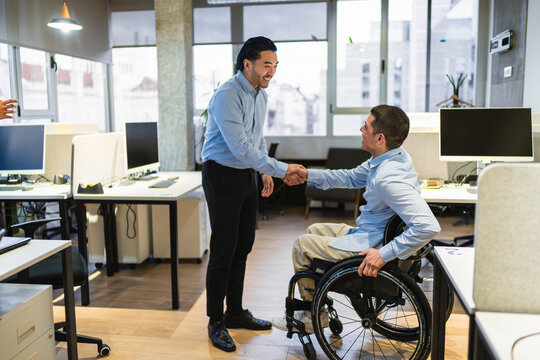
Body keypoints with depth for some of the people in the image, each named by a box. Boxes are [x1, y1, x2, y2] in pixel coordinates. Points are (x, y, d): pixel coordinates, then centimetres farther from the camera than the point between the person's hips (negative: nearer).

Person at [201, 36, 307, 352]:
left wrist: (266, 172, 9)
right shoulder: (227, 96, -21)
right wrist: (282, 170, -26)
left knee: (243, 246, 13)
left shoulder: (261, 95, 8)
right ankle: (216, 322, 12)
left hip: (247, 175, 8)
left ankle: (235, 312, 28)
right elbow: (241, 148, -28)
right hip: (223, 175, -8)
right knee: (224, 250, -4)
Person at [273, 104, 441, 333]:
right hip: (366, 231, 10)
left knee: (302, 245, 4)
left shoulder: (389, 178, -34)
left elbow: (429, 226, -39)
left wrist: (385, 254, -33)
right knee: (314, 230, 23)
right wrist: (309, 175, 12)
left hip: (370, 244, -10)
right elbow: (353, 177, 14)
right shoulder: (391, 156, -1)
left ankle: (314, 317, 21)